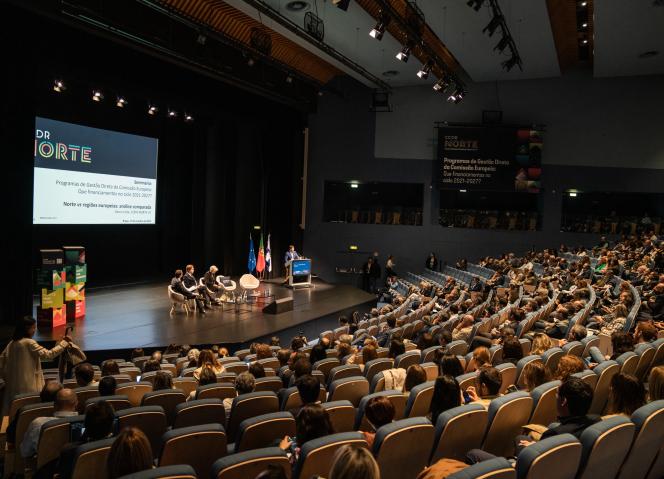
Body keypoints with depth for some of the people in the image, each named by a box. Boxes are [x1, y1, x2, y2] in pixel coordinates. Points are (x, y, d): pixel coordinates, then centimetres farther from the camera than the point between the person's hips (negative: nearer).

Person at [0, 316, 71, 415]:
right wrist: (64, 343, -15)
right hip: (28, 386, -8)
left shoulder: (12, 343, 10)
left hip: (13, 385, 8)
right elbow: (48, 355, -20)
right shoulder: (29, 343, -14)